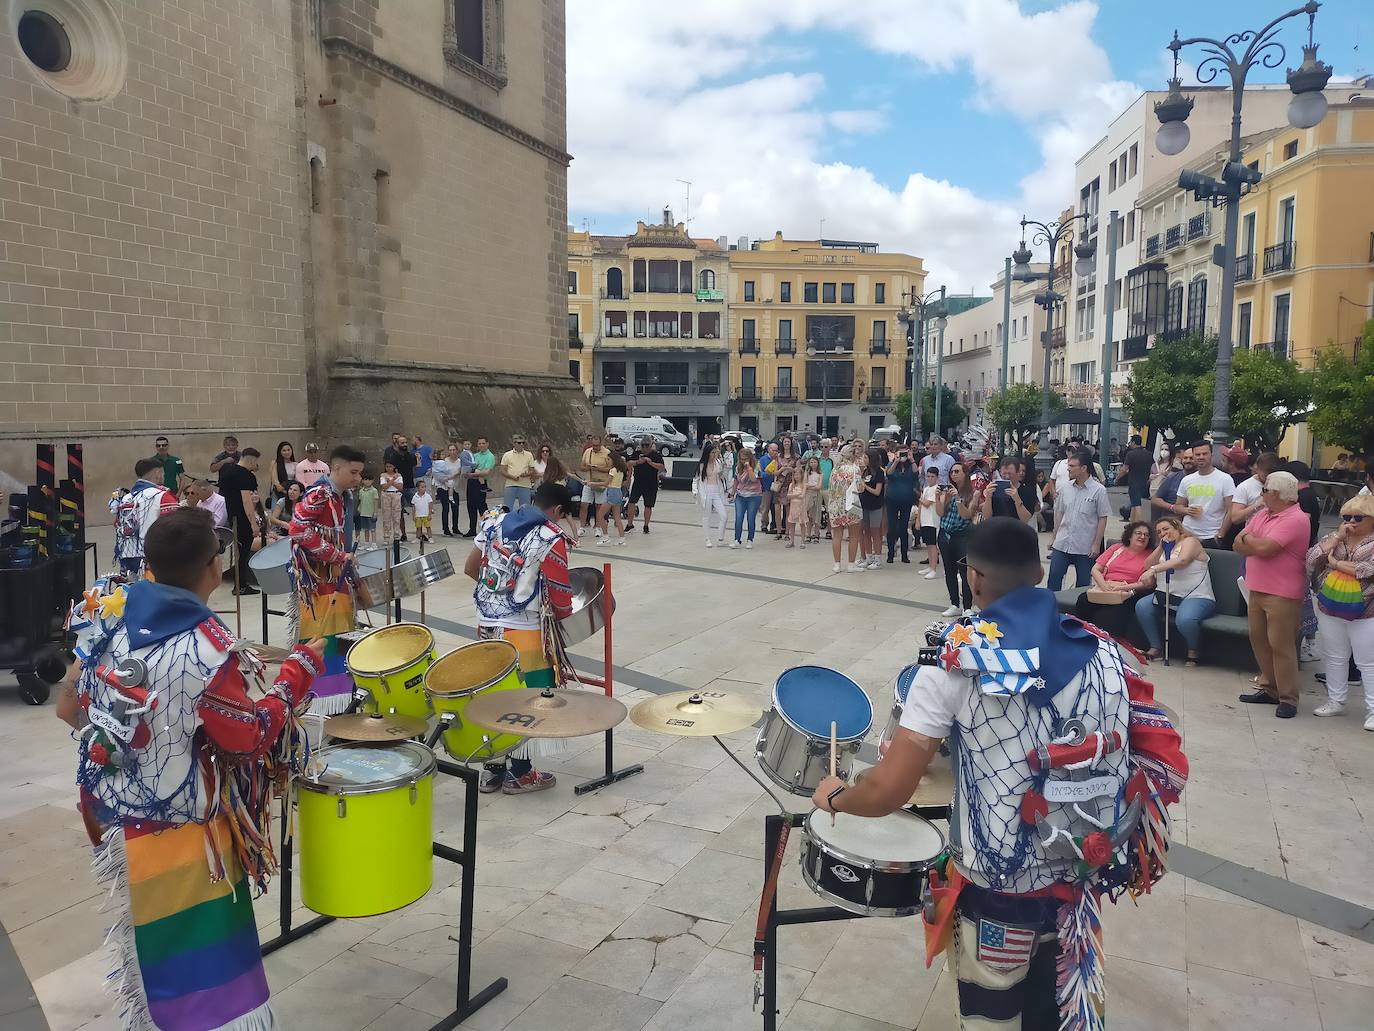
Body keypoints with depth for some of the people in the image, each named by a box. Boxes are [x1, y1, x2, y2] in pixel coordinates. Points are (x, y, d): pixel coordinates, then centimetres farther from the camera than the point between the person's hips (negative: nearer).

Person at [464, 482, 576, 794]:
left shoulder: (495, 522, 5)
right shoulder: (551, 540, -14)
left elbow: (470, 568, 10)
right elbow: (561, 600, -12)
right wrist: (562, 614, 10)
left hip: (486, 626, 7)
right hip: (524, 633, -7)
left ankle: (492, 770, 27)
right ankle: (519, 774, 20)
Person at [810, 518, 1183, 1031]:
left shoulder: (956, 659, -19)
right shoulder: (1103, 651, -4)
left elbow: (888, 793, -21)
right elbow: (1160, 764, 4)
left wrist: (834, 796, 0)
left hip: (997, 892, -4)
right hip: (1079, 881, 5)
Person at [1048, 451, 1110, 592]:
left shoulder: (1098, 490, -7)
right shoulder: (1066, 488, 5)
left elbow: (1102, 519, -6)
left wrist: (1096, 544, -9)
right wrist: (1055, 537, 11)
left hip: (1085, 547, -3)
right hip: (1061, 544, 4)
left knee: (1083, 584, 8)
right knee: (1054, 579, 3)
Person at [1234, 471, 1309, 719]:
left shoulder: (1295, 519, -16)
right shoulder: (1262, 515, 11)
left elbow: (1264, 548, -24)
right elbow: (1239, 545, 7)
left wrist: (1248, 538, -5)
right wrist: (1259, 544, -12)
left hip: (1282, 595, -9)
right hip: (1257, 589, 9)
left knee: (1281, 645, -5)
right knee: (1259, 640, 14)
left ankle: (1288, 699, 3)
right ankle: (1269, 688, 25)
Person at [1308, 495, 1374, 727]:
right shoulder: (1336, 538, 7)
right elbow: (1311, 559, -5)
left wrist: (1336, 563, -12)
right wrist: (1337, 537, -10)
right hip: (1330, 610, 5)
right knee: (1334, 658, 16)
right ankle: (1335, 701, 28)